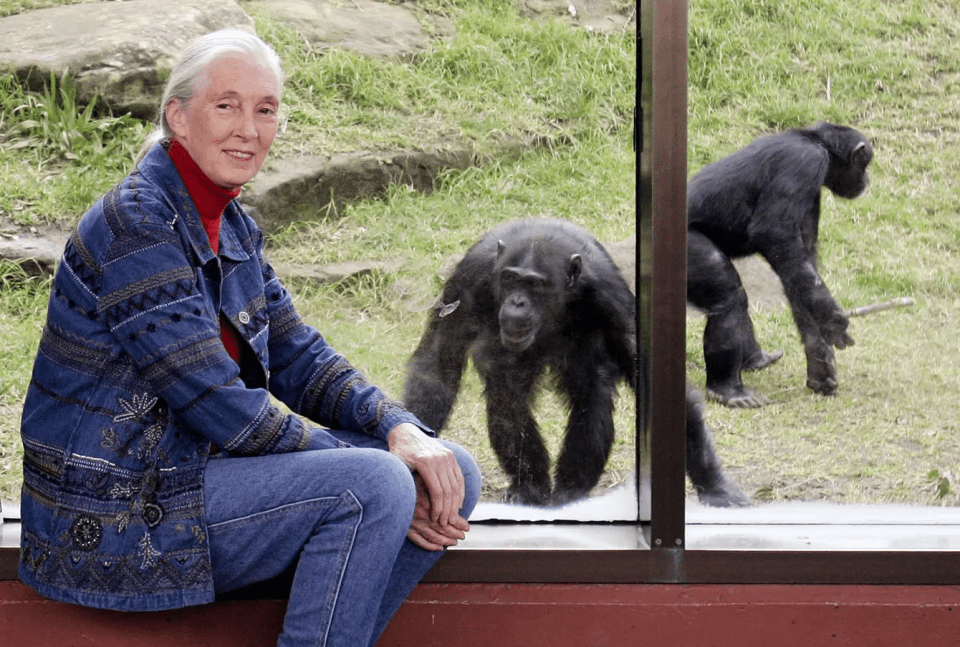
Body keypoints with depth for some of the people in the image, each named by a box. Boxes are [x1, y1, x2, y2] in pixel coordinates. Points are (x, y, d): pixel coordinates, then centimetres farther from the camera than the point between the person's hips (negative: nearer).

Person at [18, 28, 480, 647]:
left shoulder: (233, 226, 10)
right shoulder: (134, 226, -19)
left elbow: (299, 358, 12)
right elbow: (223, 407, -21)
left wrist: (400, 429, -7)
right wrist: (374, 473, -17)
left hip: (194, 463, 9)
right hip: (116, 517, -9)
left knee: (452, 474, 0)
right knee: (373, 485, -25)